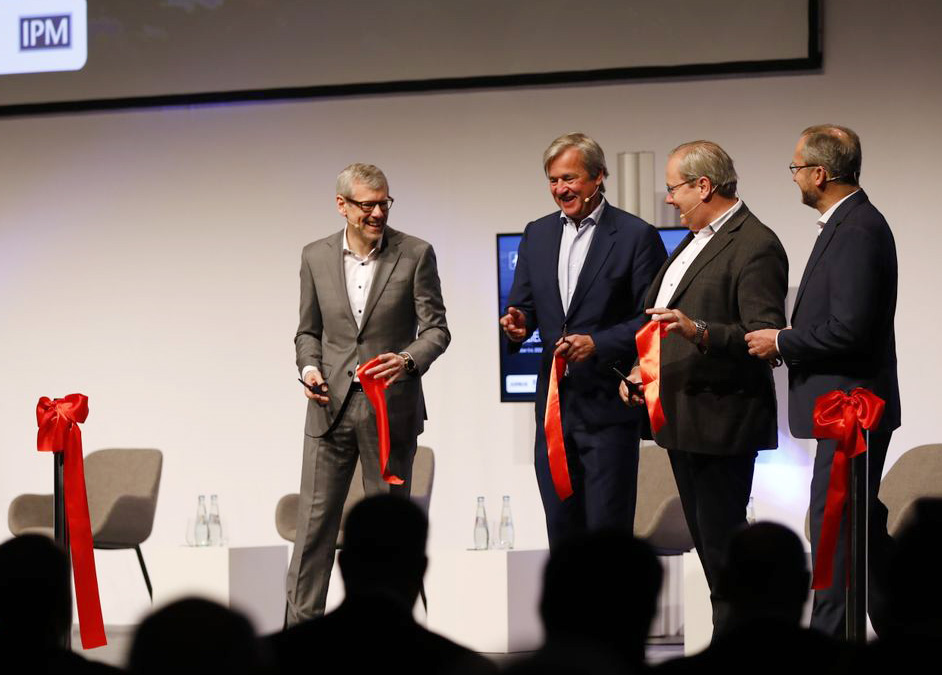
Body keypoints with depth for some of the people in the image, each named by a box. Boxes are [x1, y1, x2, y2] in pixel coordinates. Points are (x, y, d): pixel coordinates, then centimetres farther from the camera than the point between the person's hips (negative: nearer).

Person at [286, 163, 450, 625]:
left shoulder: (415, 255, -2)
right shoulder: (316, 257, 7)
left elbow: (436, 328, -3)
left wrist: (408, 360, -22)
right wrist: (309, 366, -5)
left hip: (391, 408, -2)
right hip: (332, 407, 2)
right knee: (314, 522, -2)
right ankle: (301, 627, 1)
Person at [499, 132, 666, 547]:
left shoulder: (636, 236, -5)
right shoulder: (537, 235, 13)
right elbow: (523, 305, 15)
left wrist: (597, 343, -20)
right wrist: (517, 323, -8)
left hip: (608, 407, -6)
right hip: (555, 405, 6)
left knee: (607, 526, -6)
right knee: (561, 525, 9)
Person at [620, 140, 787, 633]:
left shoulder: (756, 246, -13)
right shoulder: (694, 241, 19)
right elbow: (661, 317, 29)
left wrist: (700, 332, -34)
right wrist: (642, 369, 14)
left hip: (720, 421, -10)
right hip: (683, 419, 10)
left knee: (722, 544, -9)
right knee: (708, 541, 13)